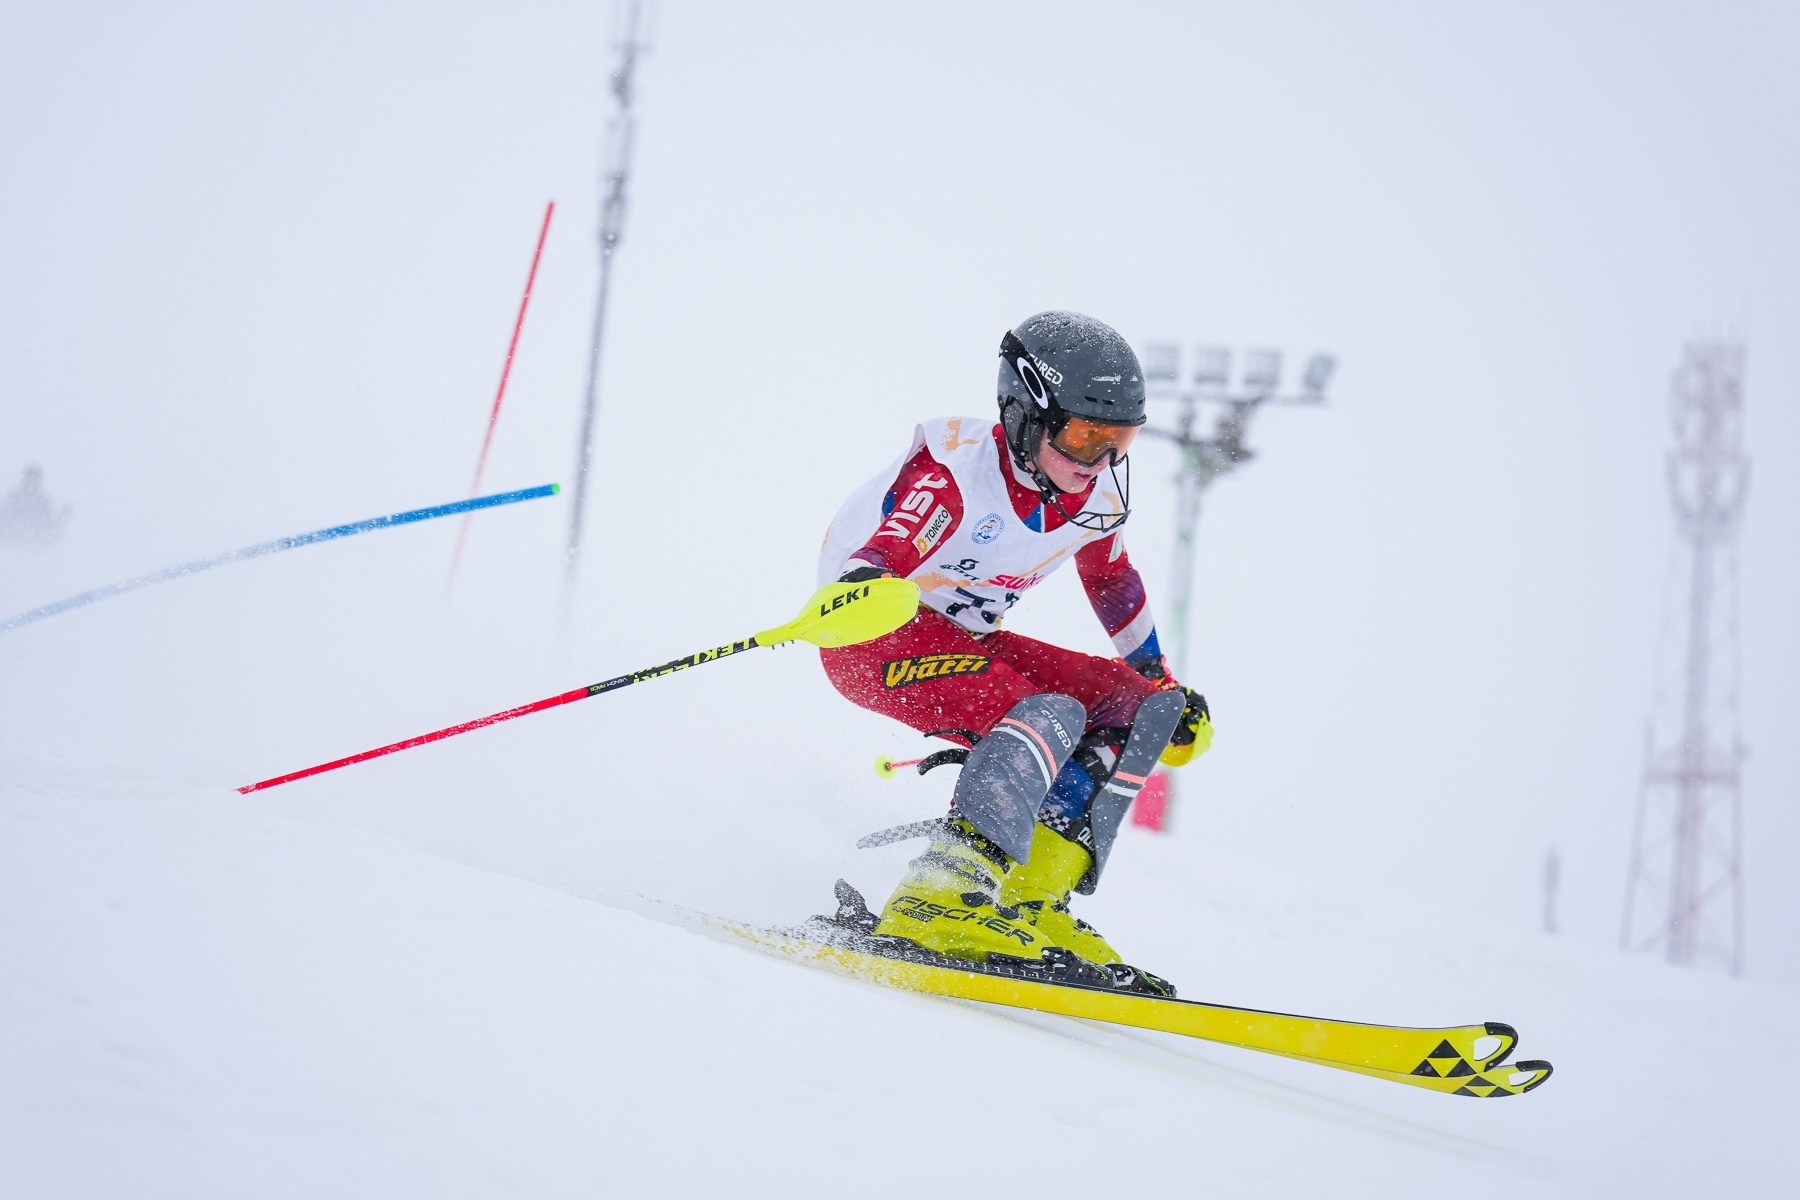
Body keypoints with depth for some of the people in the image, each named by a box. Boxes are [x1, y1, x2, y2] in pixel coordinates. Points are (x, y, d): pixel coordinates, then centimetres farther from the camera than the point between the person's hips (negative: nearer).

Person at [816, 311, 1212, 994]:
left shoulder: (1095, 498, -3)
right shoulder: (954, 464, -23)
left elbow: (1116, 585, 18)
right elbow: (874, 563, -32)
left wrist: (1166, 691, 24)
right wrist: (861, 597, -56)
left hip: (965, 643, 8)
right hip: (868, 643, -8)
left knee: (1128, 701, -5)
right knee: (1048, 715, -29)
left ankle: (1031, 901, -14)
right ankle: (939, 900, -45)